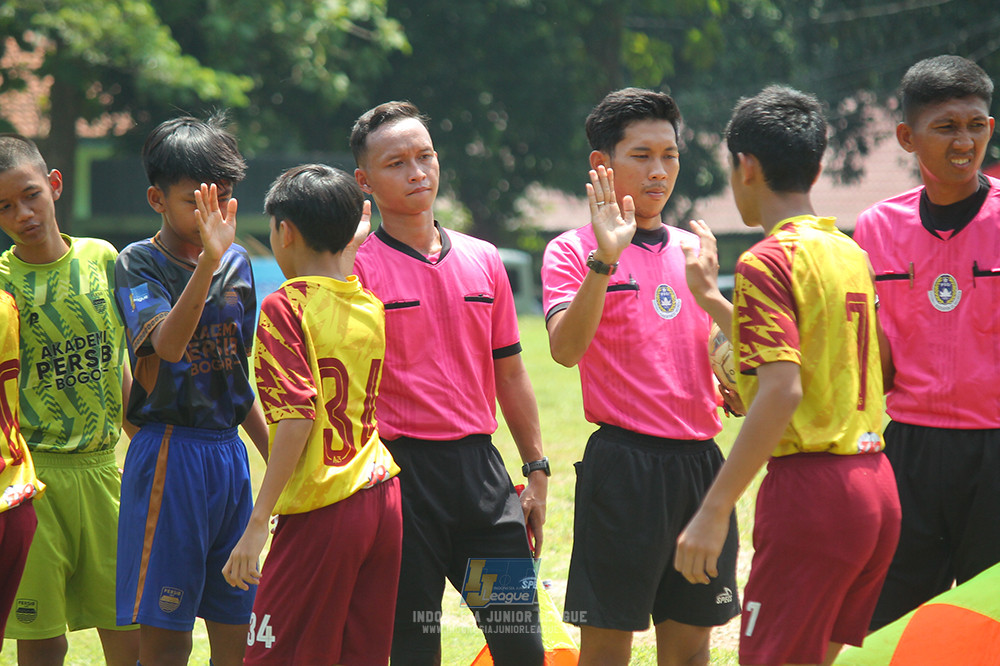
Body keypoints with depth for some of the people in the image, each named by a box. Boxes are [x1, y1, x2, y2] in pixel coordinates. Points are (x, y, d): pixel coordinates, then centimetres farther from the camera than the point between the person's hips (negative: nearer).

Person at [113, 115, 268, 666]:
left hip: (230, 452, 6)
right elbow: (167, 345, -27)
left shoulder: (236, 263, 11)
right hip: (169, 453, -6)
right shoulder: (138, 264, -7)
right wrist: (207, 260, -36)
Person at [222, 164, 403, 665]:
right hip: (383, 498, 7)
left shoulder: (286, 307, -10)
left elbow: (296, 417, -19)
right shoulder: (370, 308, 9)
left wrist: (258, 521, -19)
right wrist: (351, 238, 38)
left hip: (321, 510, -7)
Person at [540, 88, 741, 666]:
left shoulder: (693, 249, 14)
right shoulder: (573, 251, -3)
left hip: (700, 459, 5)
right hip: (623, 461, -5)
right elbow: (566, 347, -20)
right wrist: (604, 260, -30)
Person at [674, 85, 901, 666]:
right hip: (877, 485, 8)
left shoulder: (768, 261, -11)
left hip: (810, 487, -8)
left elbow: (783, 390, -21)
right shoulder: (852, 254, 14)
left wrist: (714, 511, -22)